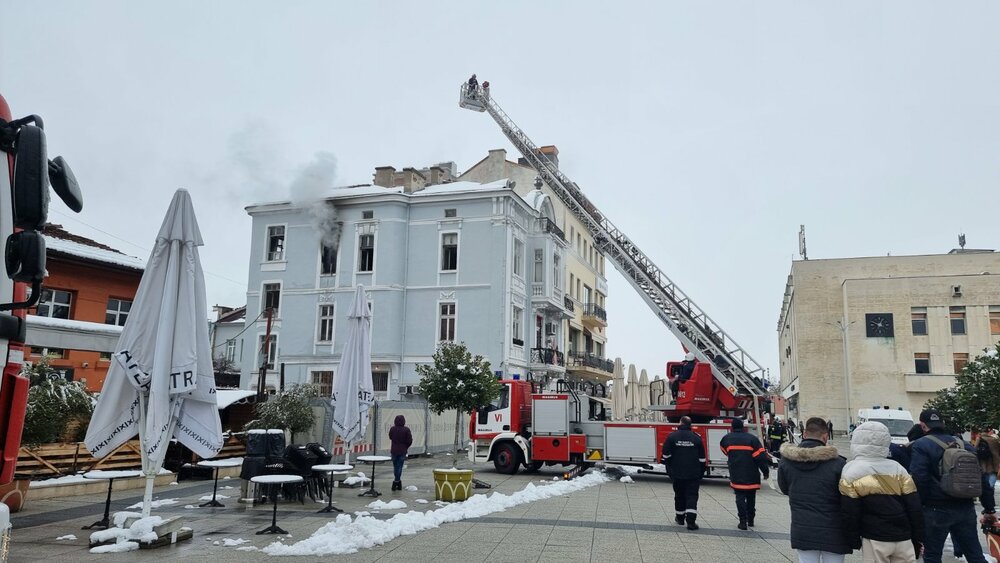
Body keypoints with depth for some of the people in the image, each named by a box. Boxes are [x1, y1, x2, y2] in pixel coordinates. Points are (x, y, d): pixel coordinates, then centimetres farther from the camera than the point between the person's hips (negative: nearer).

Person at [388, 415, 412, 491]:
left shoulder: (392, 429, -7)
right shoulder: (406, 430, -12)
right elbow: (410, 441, -9)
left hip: (394, 450, 2)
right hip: (402, 451, -2)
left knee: (395, 467, 14)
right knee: (399, 467, 3)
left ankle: (398, 481, 20)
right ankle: (396, 481, -4)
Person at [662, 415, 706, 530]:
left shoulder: (672, 437, -4)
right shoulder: (697, 438, -1)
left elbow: (666, 456, -2)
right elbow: (702, 458, 4)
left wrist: (669, 469, 14)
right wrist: (701, 473, 14)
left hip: (677, 473, 1)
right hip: (693, 474, -1)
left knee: (679, 495, 15)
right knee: (692, 496, -1)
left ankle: (680, 517, 28)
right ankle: (691, 520, -12)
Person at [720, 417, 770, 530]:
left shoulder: (727, 438, 0)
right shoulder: (752, 439, -8)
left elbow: (724, 451, 21)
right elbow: (761, 456, -9)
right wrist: (766, 471, 0)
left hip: (736, 475, 0)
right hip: (752, 476, 1)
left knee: (740, 497, 4)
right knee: (751, 498, 16)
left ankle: (743, 521, -5)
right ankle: (750, 520, 26)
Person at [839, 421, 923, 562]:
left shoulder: (852, 472, -8)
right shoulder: (898, 468, 5)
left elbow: (849, 513, -9)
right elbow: (915, 508, 4)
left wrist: (854, 540, 2)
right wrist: (917, 540, 11)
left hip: (875, 540, -4)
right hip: (904, 539, 4)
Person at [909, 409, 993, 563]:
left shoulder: (920, 446, -11)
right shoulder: (965, 445, 9)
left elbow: (918, 480, -19)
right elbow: (981, 478, 11)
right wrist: (989, 507, 18)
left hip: (937, 510, -6)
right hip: (966, 509, 6)